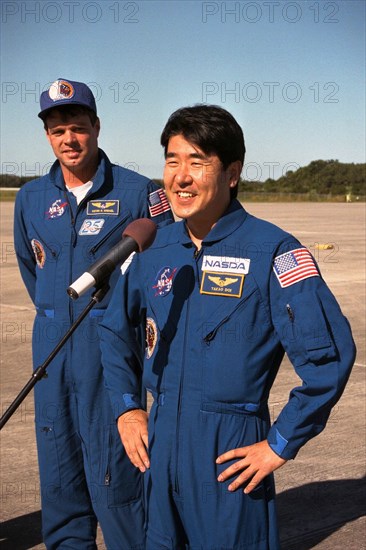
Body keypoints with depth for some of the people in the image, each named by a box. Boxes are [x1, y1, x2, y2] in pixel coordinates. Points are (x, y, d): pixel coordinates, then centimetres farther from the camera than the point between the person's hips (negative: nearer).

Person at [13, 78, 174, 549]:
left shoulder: (137, 191, -5)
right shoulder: (31, 197, 9)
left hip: (111, 341, -5)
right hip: (50, 342, 5)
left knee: (111, 465, -5)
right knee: (57, 459, 12)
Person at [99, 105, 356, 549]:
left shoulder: (272, 252, -13)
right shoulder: (155, 247, 3)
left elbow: (329, 354, -16)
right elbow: (116, 329, 19)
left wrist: (280, 445, -13)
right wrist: (126, 408, 10)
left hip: (231, 453, -5)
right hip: (159, 444, 5)